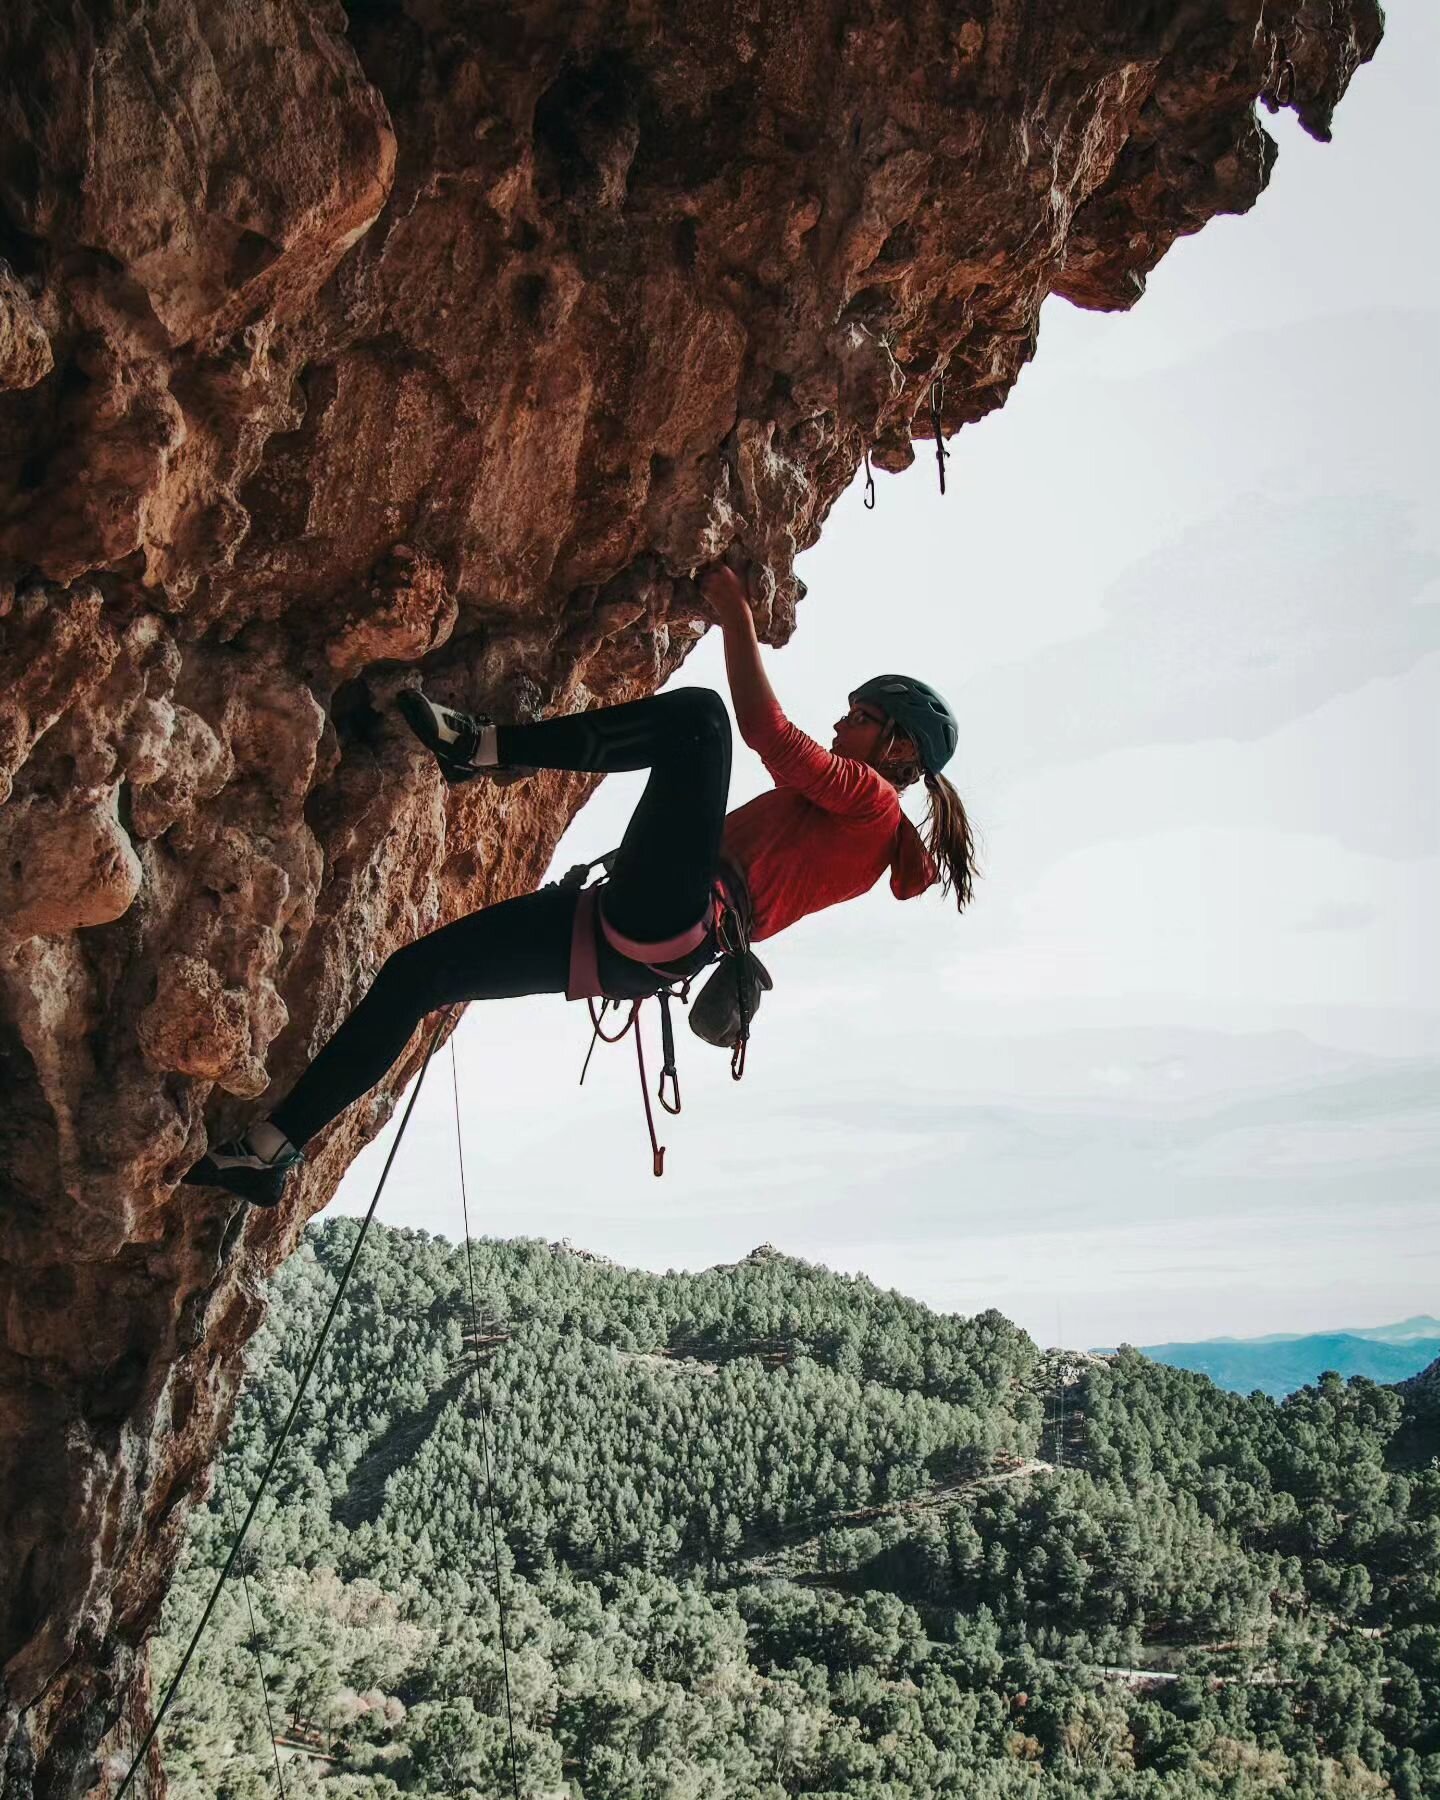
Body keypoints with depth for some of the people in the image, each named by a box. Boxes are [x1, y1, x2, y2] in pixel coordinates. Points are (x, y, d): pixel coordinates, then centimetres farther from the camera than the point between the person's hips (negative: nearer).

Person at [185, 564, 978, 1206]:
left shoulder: (872, 803, 6)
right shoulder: (831, 814, 32)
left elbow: (768, 731, -8)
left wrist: (736, 614, 1)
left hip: (667, 922, -10)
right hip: (628, 939, 10)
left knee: (697, 713, -20)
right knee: (414, 974, 7)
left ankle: (483, 748, -15)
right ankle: (270, 1151, 7)